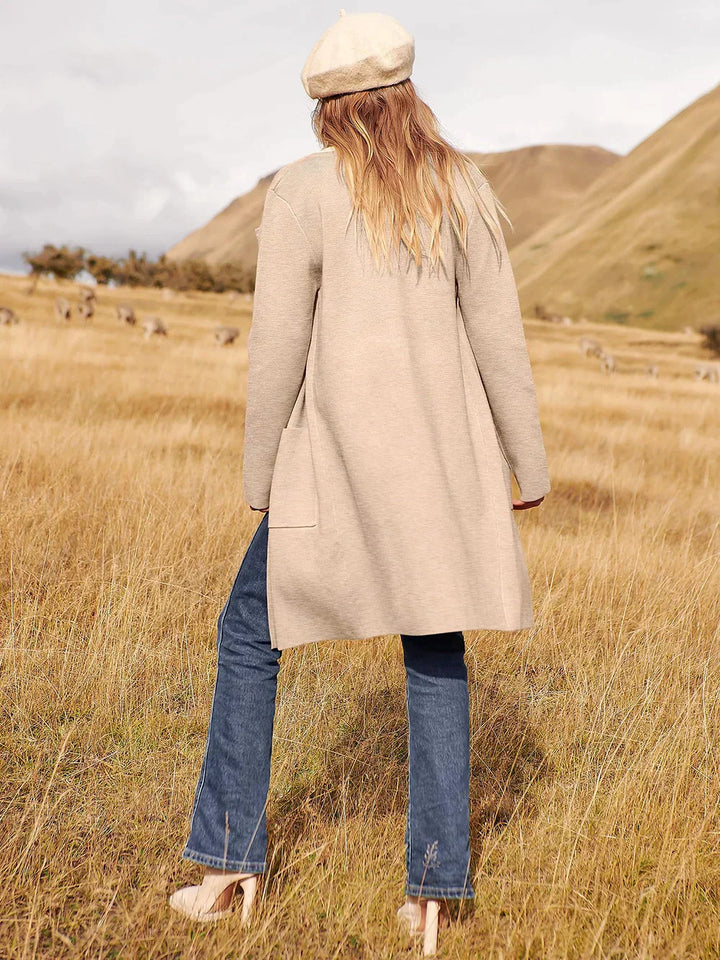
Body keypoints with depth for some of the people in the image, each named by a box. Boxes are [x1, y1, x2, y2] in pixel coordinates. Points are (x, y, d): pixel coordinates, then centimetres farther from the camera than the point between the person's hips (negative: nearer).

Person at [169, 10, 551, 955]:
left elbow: (278, 347, -9)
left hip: (340, 457, -3)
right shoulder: (460, 188, 2)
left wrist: (260, 477, 0)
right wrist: (530, 464, 9)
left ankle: (231, 861, 15)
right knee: (435, 648, 12)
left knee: (251, 634, 13)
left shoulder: (302, 192, -7)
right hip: (445, 459, 3)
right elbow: (498, 334, 1)